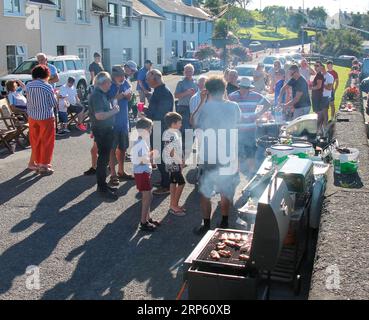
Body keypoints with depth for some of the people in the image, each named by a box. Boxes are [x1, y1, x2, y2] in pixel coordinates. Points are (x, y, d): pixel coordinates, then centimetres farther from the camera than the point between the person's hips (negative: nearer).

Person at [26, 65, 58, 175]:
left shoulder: (28, 86, 0)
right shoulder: (47, 87, -15)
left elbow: (30, 100, 10)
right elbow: (54, 103, -11)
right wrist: (53, 95, 9)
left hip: (32, 117, 5)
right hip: (46, 117, -5)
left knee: (35, 141, 16)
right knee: (46, 142, 5)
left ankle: (36, 163, 25)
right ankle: (44, 166, 10)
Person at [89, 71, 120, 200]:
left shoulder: (102, 94, 12)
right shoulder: (97, 96, -19)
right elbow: (99, 115, -28)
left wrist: (112, 108, 6)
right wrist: (113, 111, -18)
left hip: (107, 130, 10)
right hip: (101, 131, -10)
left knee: (104, 158, 16)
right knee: (103, 158, -4)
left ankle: (102, 184, 27)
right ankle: (102, 188, 4)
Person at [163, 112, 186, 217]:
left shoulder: (176, 132, 9)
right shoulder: (169, 134, -20)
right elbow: (171, 151, -21)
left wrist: (181, 160, 12)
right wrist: (179, 162, -16)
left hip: (176, 162, 10)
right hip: (173, 162, -10)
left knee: (174, 182, 14)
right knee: (181, 182, -7)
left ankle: (174, 205, 23)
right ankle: (174, 206, 1)